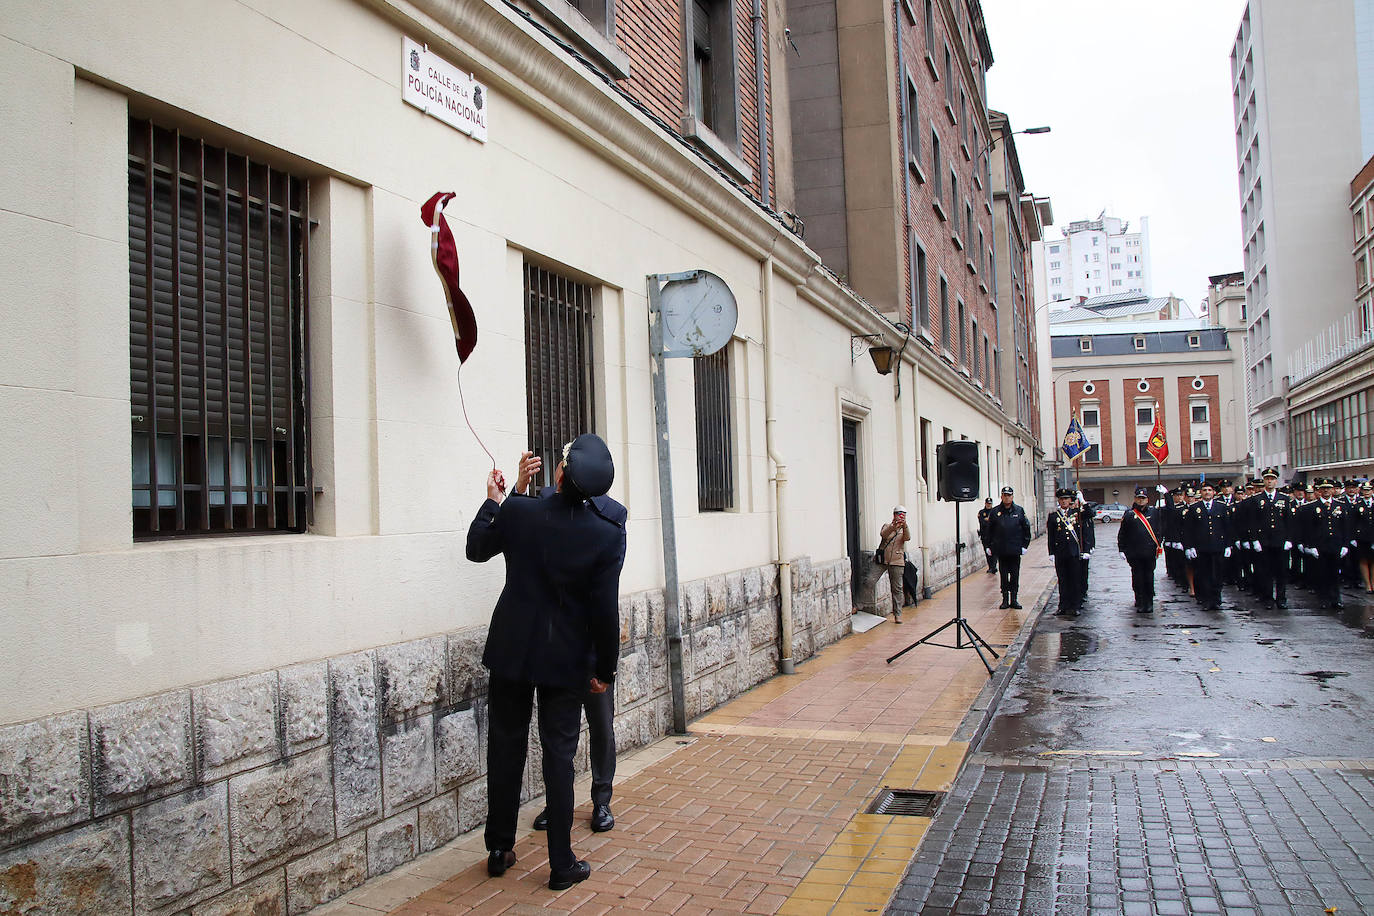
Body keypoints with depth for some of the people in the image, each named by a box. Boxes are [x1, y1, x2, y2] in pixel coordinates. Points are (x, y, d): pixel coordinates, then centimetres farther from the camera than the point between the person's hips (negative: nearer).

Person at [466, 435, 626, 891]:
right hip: (567, 659, -1)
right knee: (559, 755, 7)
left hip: (511, 649, 2)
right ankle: (561, 865, 14)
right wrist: (605, 668, 0)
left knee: (506, 747, 14)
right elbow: (605, 608, -11)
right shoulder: (609, 532, -15)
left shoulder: (517, 511, -11)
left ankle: (499, 849, 27)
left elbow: (476, 549, 8)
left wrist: (493, 500, 19)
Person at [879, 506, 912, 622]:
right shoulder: (888, 526, 8)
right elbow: (883, 534, -14)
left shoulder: (904, 529, 10)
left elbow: (907, 538, -13)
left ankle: (897, 614, 1)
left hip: (897, 562, 0)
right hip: (884, 561, 0)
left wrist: (904, 525, -31)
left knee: (897, 588, -2)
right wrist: (893, 527, -33)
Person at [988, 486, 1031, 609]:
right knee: (1003, 575, 4)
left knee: (1015, 575, 4)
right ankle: (1005, 599, 11)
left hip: (1015, 549, 0)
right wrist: (989, 546, 4)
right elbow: (990, 530, 7)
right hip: (1001, 550, 0)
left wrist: (1025, 545, 1)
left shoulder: (1019, 511, 3)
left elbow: (1026, 528, 6)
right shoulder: (995, 512, 3)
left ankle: (1014, 599, 12)